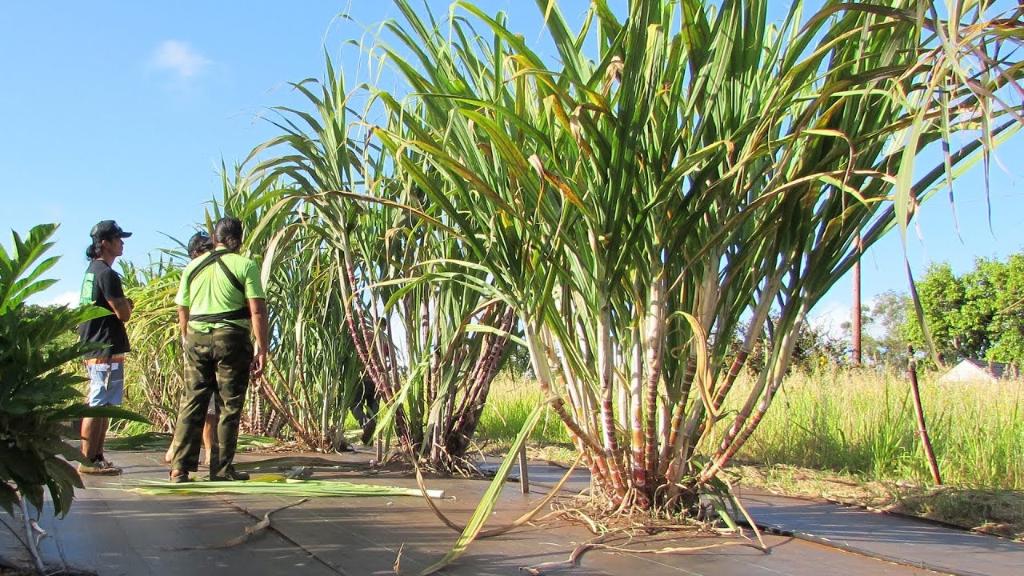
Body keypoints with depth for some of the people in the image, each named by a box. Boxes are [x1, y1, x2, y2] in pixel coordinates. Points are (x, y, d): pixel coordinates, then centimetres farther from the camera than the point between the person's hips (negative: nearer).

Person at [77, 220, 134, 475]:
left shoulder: (92, 270, 17)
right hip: (106, 351, -10)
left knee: (103, 406, 14)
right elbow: (123, 313, -17)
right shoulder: (106, 274, -15)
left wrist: (123, 304, 7)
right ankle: (88, 461, -3)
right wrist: (126, 303, 3)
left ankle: (96, 458, 18)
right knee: (98, 407, -7)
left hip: (94, 349, 10)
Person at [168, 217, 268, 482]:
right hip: (232, 339, -4)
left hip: (196, 337, 4)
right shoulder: (245, 266, -2)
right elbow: (257, 311, -9)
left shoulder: (193, 266, 13)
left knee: (192, 403, 9)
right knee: (229, 407, 4)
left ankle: (180, 468, 7)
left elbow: (182, 312, 16)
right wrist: (262, 350, -7)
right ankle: (222, 469, 7)